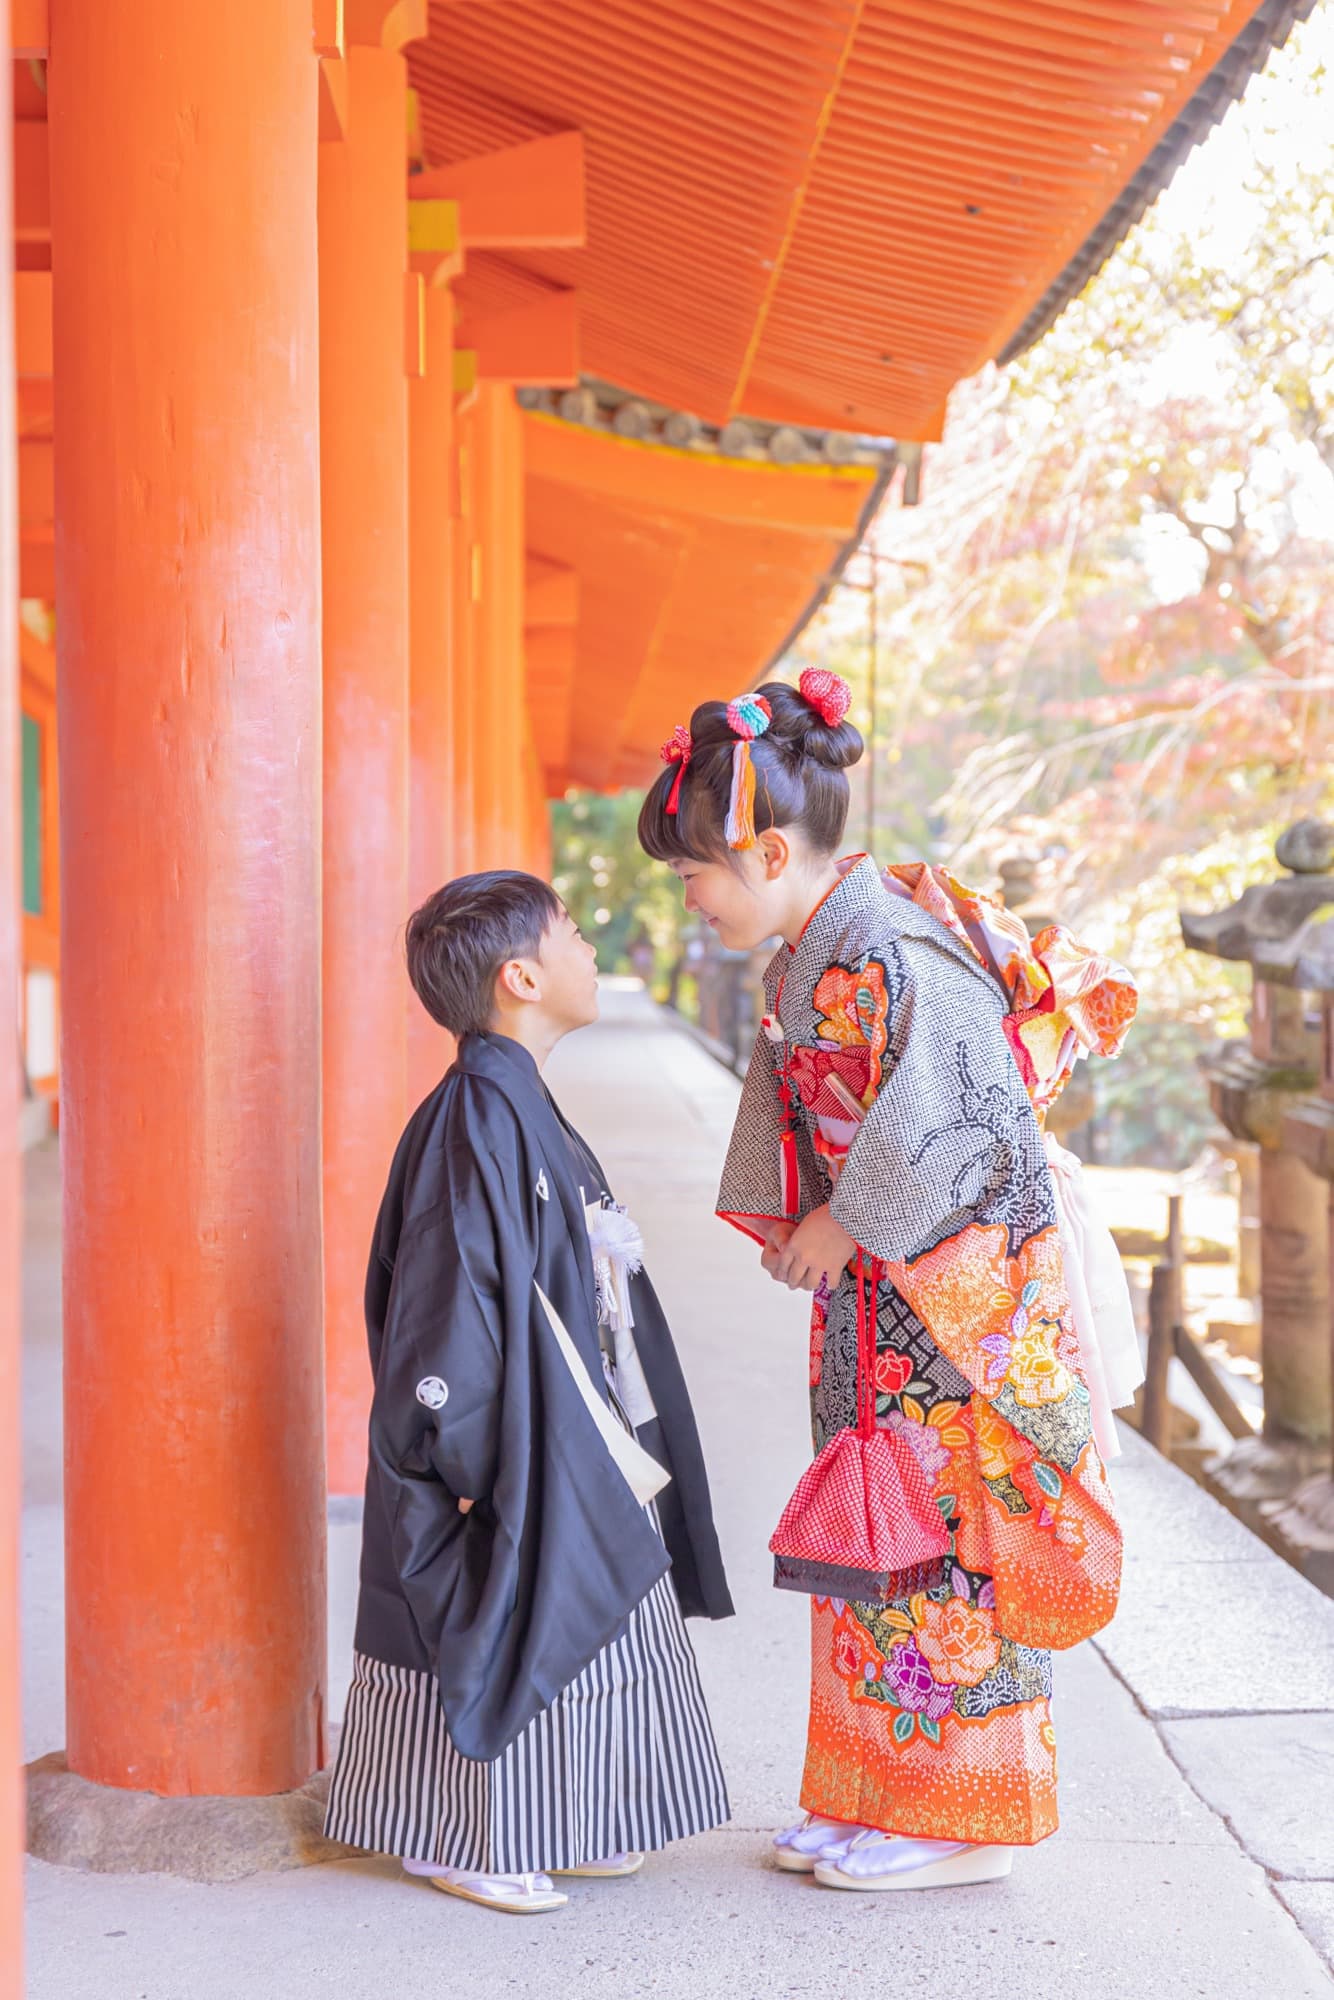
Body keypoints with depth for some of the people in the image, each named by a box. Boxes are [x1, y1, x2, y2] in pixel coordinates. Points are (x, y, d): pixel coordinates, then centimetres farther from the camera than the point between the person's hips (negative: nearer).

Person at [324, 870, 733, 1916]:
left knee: (576, 1634, 17)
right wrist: (469, 1455, -24)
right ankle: (461, 1844, 16)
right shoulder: (479, 1112, -20)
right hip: (514, 1452, -10)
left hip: (571, 1446, 10)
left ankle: (558, 1826, 30)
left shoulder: (521, 1105, 12)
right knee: (497, 1637, 1)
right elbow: (453, 1290, -24)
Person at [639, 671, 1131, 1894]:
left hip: (954, 1303, -9)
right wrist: (790, 1221, 5)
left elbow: (960, 1129, -25)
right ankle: (877, 1801, 27)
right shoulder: (809, 957, 7)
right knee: (879, 1543, 15)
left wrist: (845, 1225, -15)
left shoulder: (892, 957, -22)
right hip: (875, 1300, 9)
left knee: (936, 1547, -1)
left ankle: (960, 1822, 13)